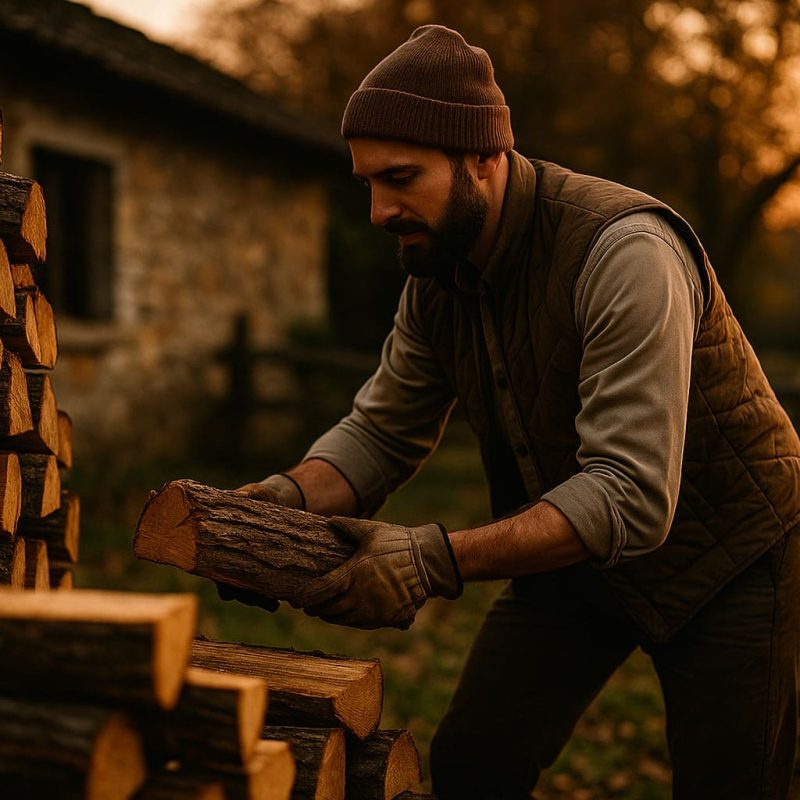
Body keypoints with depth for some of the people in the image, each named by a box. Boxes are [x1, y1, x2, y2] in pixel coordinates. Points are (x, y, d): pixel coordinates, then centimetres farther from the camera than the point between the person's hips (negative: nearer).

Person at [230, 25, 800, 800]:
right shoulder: (435, 276, -7)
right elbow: (381, 431, -1)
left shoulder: (622, 251, -31)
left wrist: (436, 561, -44)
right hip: (573, 551, 6)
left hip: (721, 549, -6)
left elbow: (632, 497, -36)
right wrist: (291, 495, -23)